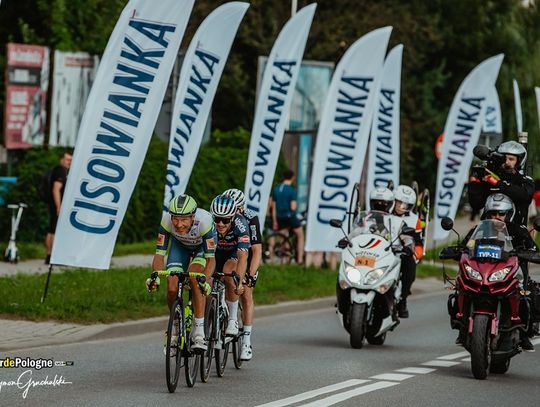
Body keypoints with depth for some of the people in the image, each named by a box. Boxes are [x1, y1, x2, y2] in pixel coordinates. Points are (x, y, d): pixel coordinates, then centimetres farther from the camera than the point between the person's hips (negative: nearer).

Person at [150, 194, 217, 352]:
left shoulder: (204, 221, -41)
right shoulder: (166, 221, -34)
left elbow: (211, 258, -37)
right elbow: (159, 253, -28)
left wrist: (205, 280, -54)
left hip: (203, 245, -3)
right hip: (180, 244, 3)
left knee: (194, 279, -28)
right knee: (172, 287, -14)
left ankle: (199, 333, -23)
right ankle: (176, 330, 9)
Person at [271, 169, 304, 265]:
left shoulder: (276, 189, 5)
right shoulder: (292, 190, -13)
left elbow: (273, 207, 8)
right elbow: (293, 207, -18)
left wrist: (274, 221, 14)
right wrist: (296, 204, 5)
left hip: (280, 217, 5)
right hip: (290, 216, -5)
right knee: (300, 236, 13)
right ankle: (300, 259, 7)